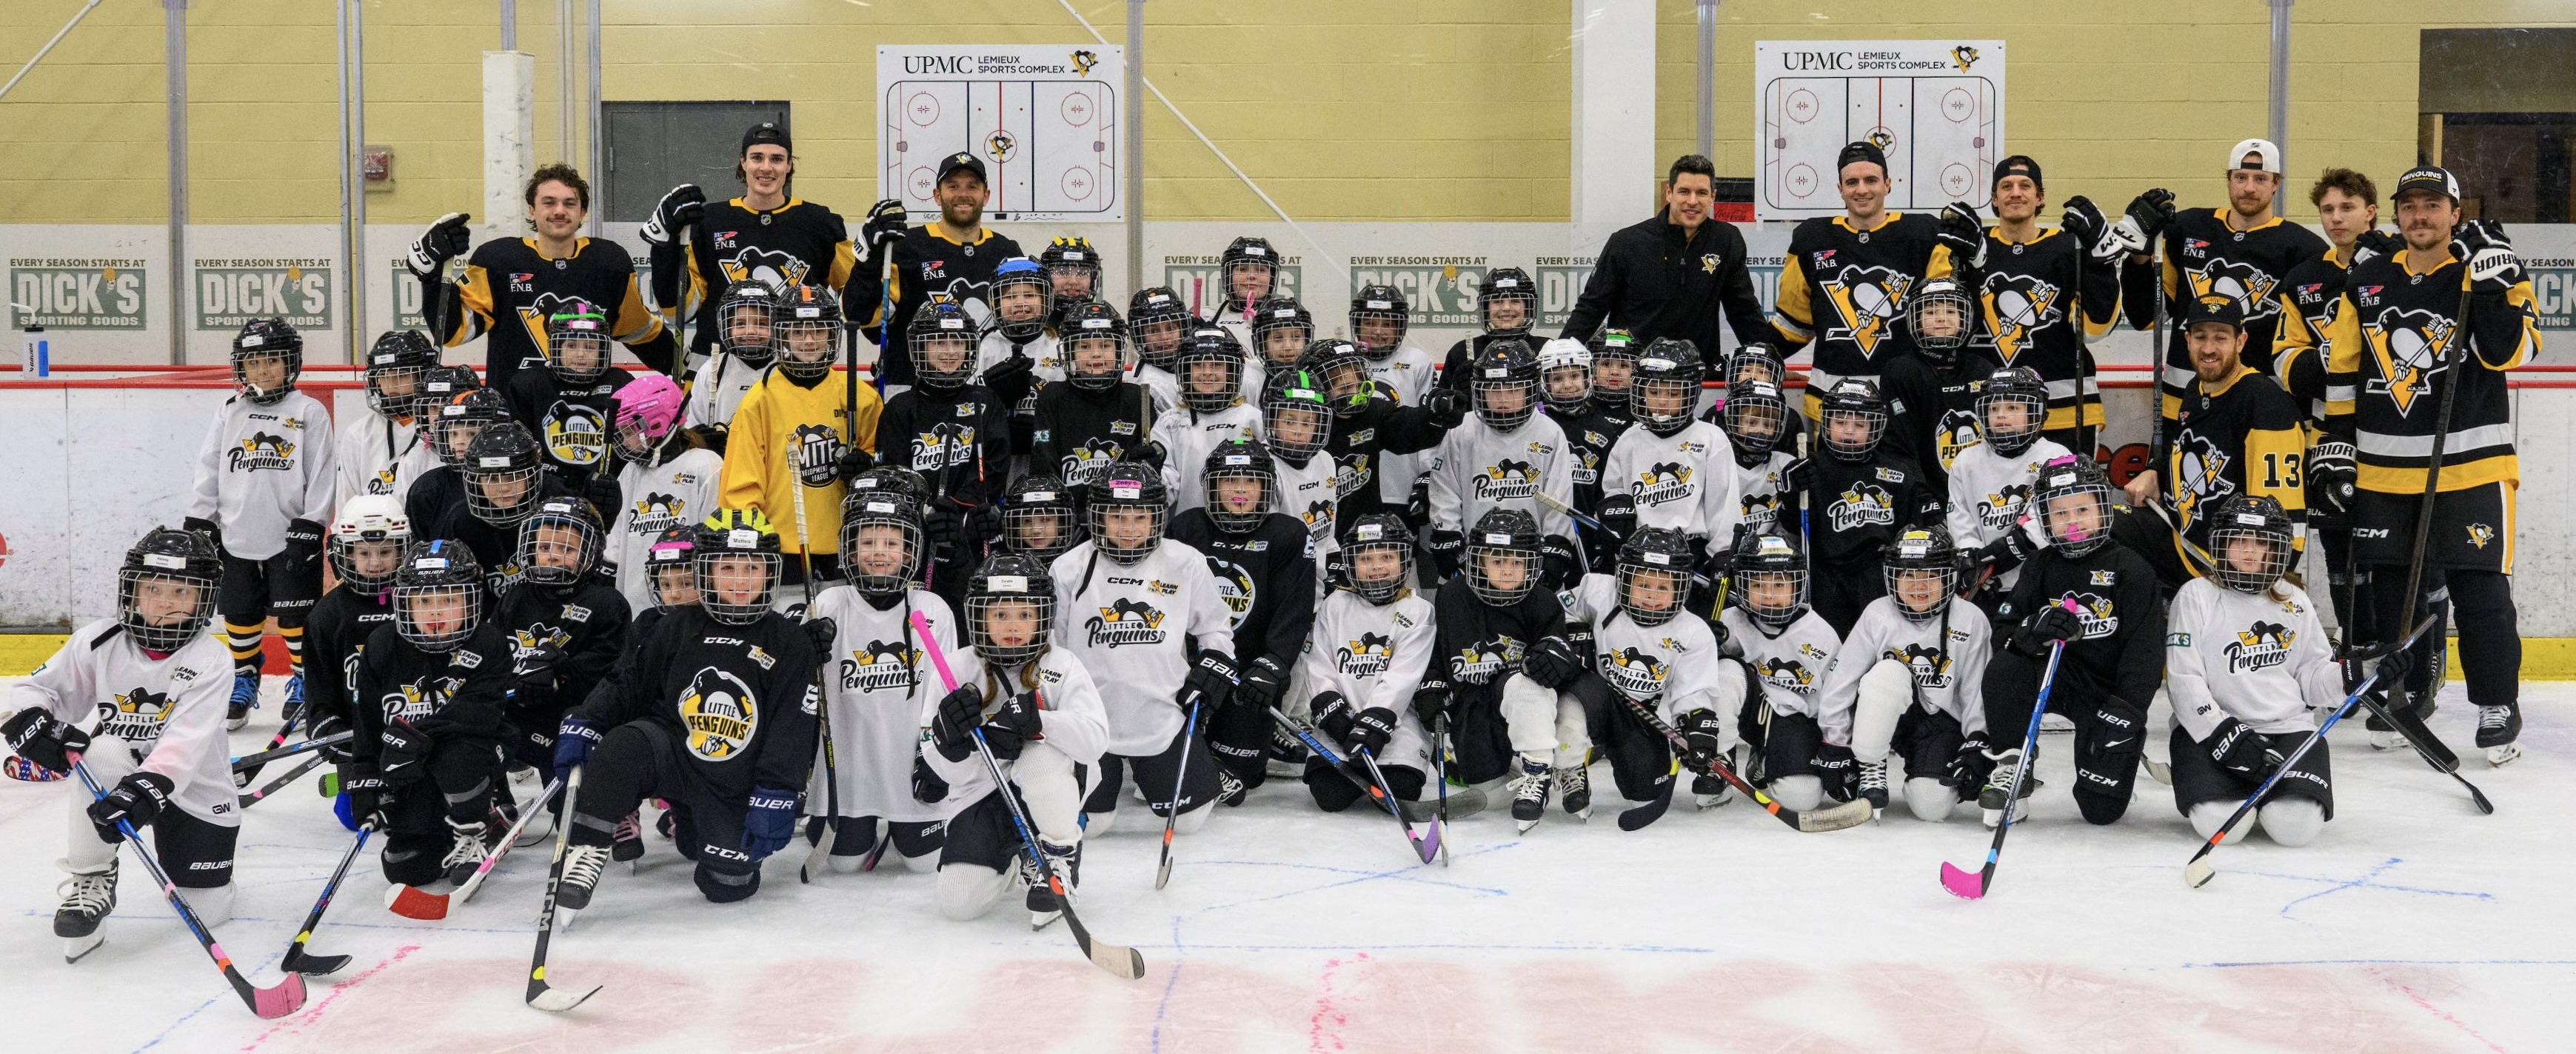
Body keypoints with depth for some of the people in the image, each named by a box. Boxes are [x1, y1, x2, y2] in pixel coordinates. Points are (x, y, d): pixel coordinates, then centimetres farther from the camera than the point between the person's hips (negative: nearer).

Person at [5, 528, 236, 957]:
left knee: (209, 912, -2)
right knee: (102, 753, -35)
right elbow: (34, 689, -4)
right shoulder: (99, 642, -11)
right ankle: (90, 881, -18)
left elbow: (186, 740, -31)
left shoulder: (209, 659, -19)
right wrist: (31, 719, -29)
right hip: (125, 770, 1)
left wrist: (146, 791, -47)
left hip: (197, 791, -1)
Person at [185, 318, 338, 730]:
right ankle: (244, 682, 24)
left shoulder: (309, 413, -2)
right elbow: (209, 472, 11)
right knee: (240, 615, 10)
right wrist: (199, 524, 5)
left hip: (290, 539, -4)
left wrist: (309, 528, -11)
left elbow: (321, 476, -5)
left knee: (295, 615, 0)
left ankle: (305, 680, 14)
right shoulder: (230, 414, 9)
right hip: (237, 538, 4)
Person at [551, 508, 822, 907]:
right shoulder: (678, 628, 5)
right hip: (671, 751, 0)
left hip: (733, 790, 0)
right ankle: (586, 850, -24)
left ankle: (691, 829, 25)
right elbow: (627, 683, 7)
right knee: (624, 746, -33)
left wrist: (775, 799, -14)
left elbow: (791, 732, -6)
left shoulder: (789, 643, -2)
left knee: (728, 885, -8)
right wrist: (584, 724, -9)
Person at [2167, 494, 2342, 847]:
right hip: (2212, 728, -3)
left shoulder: (2294, 601, 12)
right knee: (2222, 824, -25)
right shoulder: (2197, 596, -1)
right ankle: (2219, 787, 11)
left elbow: (2313, 676, 13)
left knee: (2296, 825, -22)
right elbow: (2184, 682, -8)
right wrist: (2227, 737, -18)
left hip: (2288, 727, 3)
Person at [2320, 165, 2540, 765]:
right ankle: (2408, 696, 26)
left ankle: (2498, 709, 6)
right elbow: (2340, 369, 14)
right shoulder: (2367, 283, 9)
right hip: (2383, 467, 4)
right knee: (2393, 587, 10)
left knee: (2480, 591, -5)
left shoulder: (2492, 273, -2)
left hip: (2471, 462, -4)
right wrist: (2338, 440, 10)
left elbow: (2511, 353, -17)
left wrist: (2491, 283, -26)